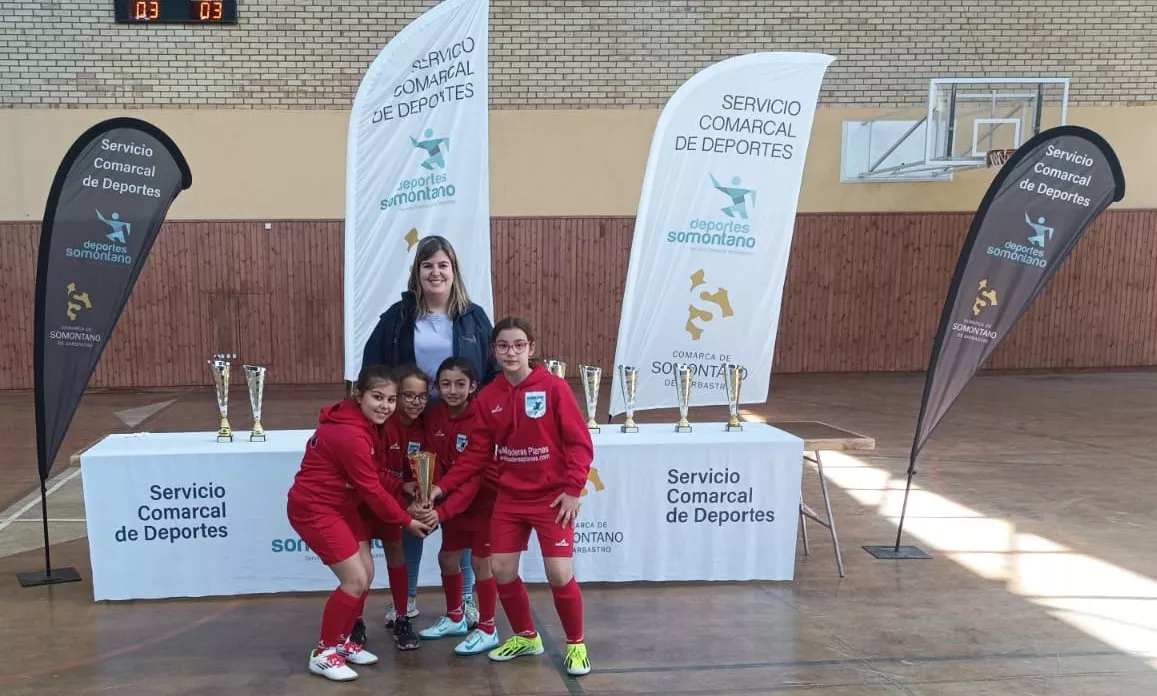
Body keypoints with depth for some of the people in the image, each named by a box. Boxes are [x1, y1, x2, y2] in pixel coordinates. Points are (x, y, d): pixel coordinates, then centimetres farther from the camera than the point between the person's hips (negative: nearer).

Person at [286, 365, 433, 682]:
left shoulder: (360, 421, 2)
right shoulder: (350, 435, -28)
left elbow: (373, 477, 6)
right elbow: (372, 490, -21)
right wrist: (406, 521, -10)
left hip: (341, 504, 9)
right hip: (314, 509, -9)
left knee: (366, 574, 9)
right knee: (356, 580, -9)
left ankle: (342, 640, 27)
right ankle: (323, 652, 8)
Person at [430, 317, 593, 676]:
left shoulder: (554, 387, -12)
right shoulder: (488, 397, 0)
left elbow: (580, 443, -11)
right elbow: (476, 452, 2)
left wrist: (572, 489, -18)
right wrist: (442, 487, -4)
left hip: (552, 496, -4)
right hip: (509, 497, 4)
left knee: (560, 574, -9)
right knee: (501, 571, 4)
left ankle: (576, 644, 16)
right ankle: (526, 637, 29)